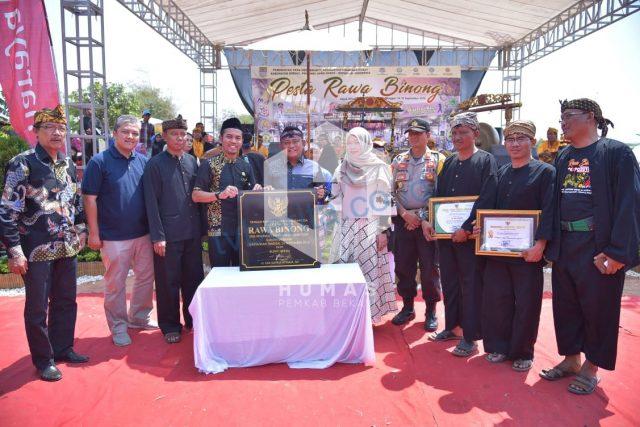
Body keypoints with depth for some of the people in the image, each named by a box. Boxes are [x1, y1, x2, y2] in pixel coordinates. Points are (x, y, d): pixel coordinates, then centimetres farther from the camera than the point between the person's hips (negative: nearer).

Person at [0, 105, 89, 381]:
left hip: (67, 246, 6)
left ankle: (63, 348, 33)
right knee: (37, 307, 7)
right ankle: (44, 360, 23)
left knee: (66, 301, 15)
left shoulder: (68, 164, 8)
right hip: (36, 250, -6)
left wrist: (80, 229, 14)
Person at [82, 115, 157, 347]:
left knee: (146, 277, 14)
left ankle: (139, 317, 33)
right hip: (114, 237, -5)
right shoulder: (100, 161, -8)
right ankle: (118, 326, 22)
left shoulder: (143, 161, 6)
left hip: (143, 233, 5)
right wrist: (94, 233, -10)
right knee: (115, 284, 6)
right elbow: (90, 199, -8)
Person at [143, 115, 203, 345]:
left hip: (193, 232, 5)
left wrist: (202, 226, 9)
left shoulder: (192, 161, 9)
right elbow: (152, 203, -8)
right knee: (169, 282, 7)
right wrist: (157, 236, -12)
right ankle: (170, 325, 22)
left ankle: (193, 319, 30)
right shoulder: (155, 164, -5)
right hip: (169, 234, -5)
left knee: (194, 278, 14)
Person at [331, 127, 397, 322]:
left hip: (370, 227, -3)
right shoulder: (343, 168, 11)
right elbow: (336, 197, 13)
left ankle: (369, 312, 6)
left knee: (369, 269, -4)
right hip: (347, 227, 4)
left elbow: (384, 200, -4)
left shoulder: (378, 167, -1)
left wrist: (383, 230, -9)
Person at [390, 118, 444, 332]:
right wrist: (404, 213, -6)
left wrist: (421, 215, -11)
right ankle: (407, 306, 24)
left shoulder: (438, 160, 1)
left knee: (429, 267, 2)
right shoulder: (398, 160, 11)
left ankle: (431, 310, 17)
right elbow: (391, 191, 7)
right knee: (403, 266, 8)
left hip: (427, 221, -3)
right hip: (403, 220, 3)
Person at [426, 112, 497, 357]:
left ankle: (470, 337, 10)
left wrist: (466, 228, -20)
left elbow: (485, 200, -14)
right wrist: (427, 221, 1)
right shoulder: (448, 163, 14)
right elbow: (438, 196, 16)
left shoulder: (486, 161, -5)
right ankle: (452, 327, 28)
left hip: (470, 234, -6)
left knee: (471, 284, 0)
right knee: (449, 281, 13)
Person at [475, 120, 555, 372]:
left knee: (526, 303, 6)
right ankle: (499, 347, 24)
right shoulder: (501, 173, 12)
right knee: (496, 298, 8)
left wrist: (539, 245, -18)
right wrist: (480, 227, -1)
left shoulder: (545, 172, -3)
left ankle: (523, 352, 22)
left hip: (528, 250, -4)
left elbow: (548, 212, -10)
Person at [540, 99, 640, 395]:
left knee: (598, 309, 7)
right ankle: (571, 359, 31)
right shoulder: (562, 157, 12)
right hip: (564, 246, 6)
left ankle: (591, 368, 24)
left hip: (598, 248, -6)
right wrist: (548, 241, 7)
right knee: (565, 306, 14)